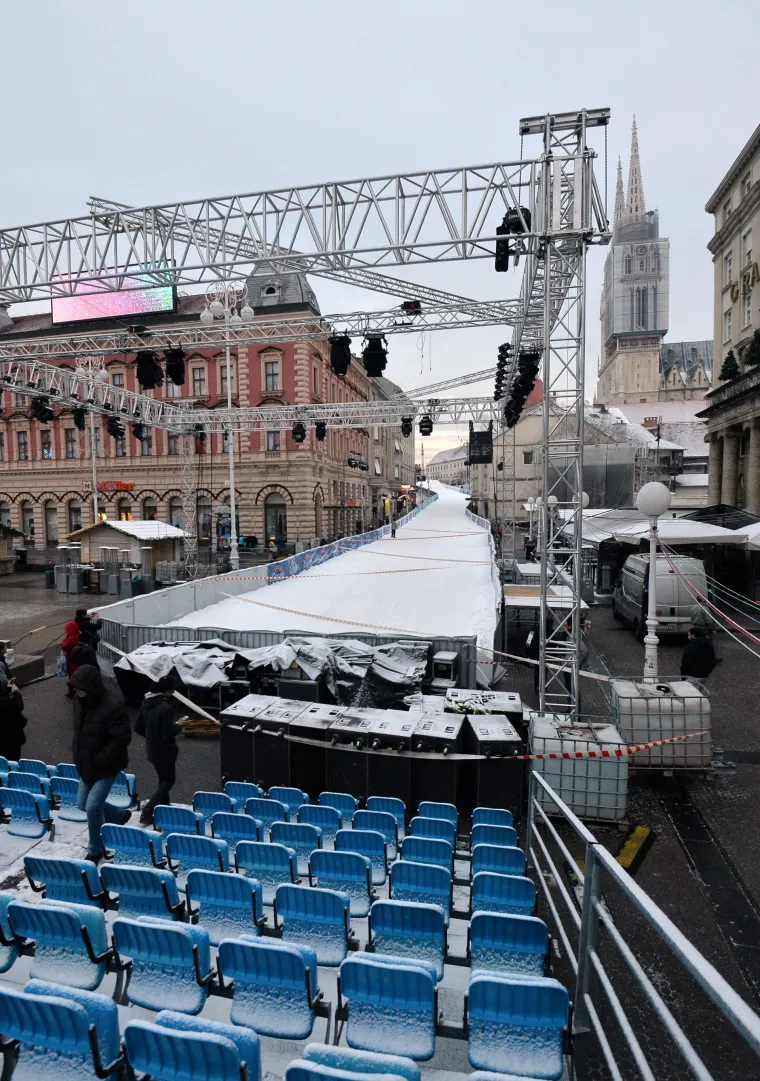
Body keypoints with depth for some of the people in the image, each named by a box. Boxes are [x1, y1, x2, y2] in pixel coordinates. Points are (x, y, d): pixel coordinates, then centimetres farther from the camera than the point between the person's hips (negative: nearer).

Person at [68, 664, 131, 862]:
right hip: (85, 764, 8)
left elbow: (123, 738, -27)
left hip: (105, 766, -8)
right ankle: (120, 816, 42)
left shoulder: (112, 705, -30)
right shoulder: (80, 700, -5)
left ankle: (95, 850, 21)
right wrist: (76, 751, 5)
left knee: (92, 808, -5)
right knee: (82, 804, 18)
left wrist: (99, 760, -23)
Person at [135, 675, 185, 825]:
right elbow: (167, 734, -29)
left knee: (163, 779, 22)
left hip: (152, 750, 8)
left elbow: (138, 727, 6)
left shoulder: (146, 703, -1)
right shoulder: (166, 708, -27)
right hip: (164, 752, -8)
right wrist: (179, 726, -12)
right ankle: (147, 812, 1)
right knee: (168, 780, 8)